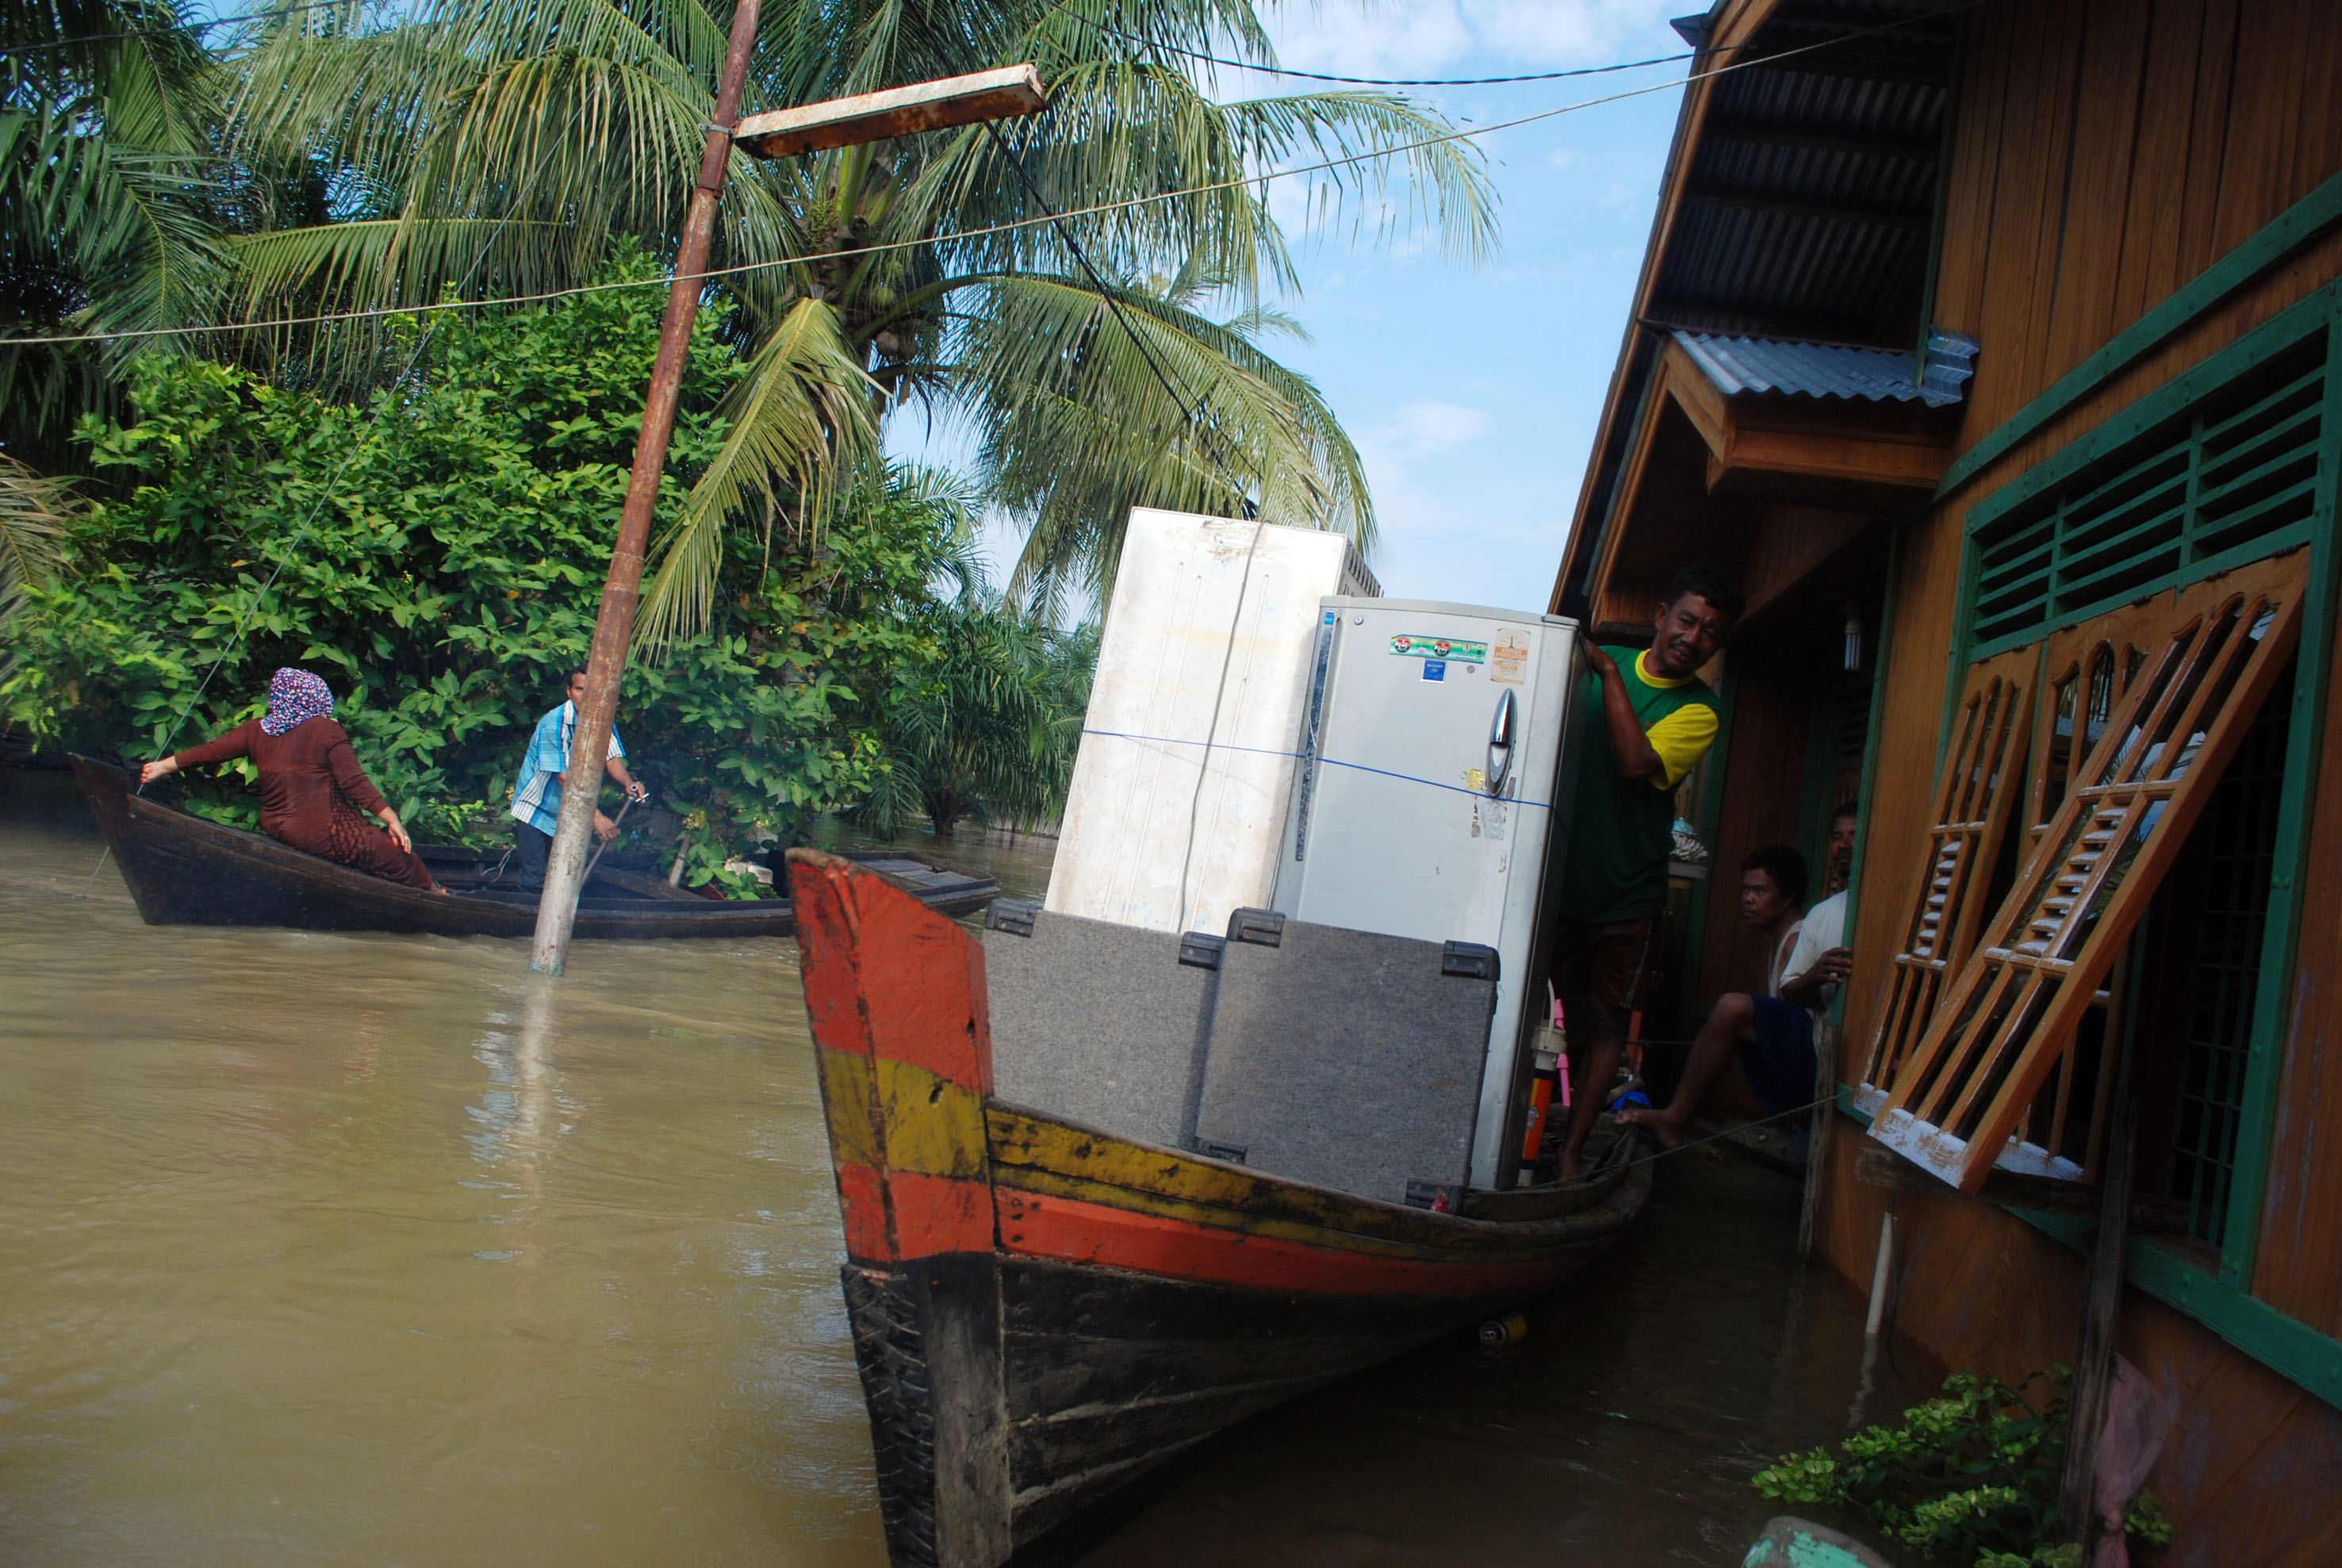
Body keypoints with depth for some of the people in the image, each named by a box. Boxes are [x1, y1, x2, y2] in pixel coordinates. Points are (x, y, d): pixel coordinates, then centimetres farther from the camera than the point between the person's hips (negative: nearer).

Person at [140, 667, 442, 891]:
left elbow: (210, 751, 14)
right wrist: (392, 820, -10)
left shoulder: (256, 730, 5)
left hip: (275, 827, 8)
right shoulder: (327, 731, -10)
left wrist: (162, 766, 28)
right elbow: (354, 782, -14)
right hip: (323, 834, -8)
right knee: (401, 858, 0)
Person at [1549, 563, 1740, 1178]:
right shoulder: (1598, 663, 5)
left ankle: (1570, 1149, 13)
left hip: (1625, 893, -1)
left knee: (1607, 1024, 5)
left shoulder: (1697, 711, -4)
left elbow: (1637, 764, -22)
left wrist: (1609, 674, -19)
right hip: (1556, 876, 2)